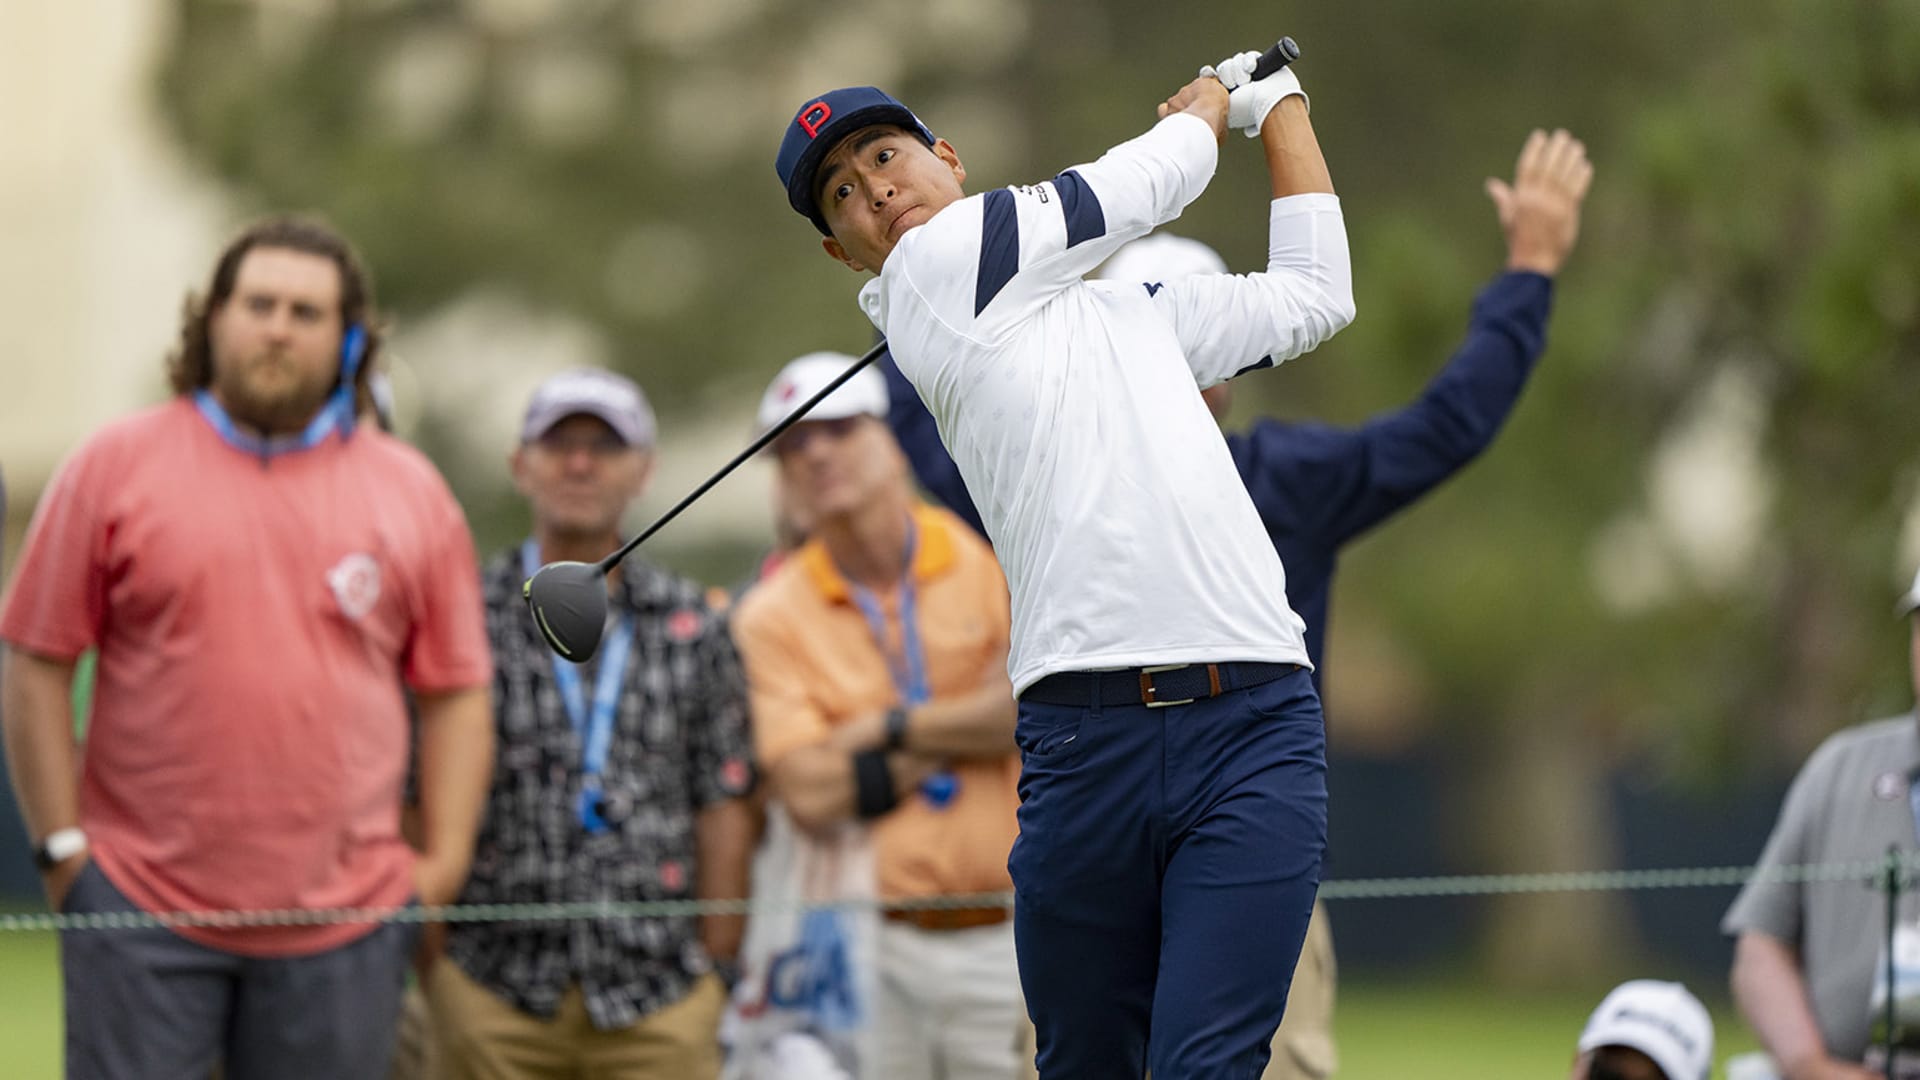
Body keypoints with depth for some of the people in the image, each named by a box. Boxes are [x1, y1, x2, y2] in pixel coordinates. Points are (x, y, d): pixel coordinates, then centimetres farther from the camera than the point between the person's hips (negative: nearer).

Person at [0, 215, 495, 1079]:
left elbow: (456, 693, 11)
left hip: (342, 912, 2)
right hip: (142, 907, -2)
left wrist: (444, 861, 2)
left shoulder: (412, 495, 9)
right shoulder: (116, 467, 2)